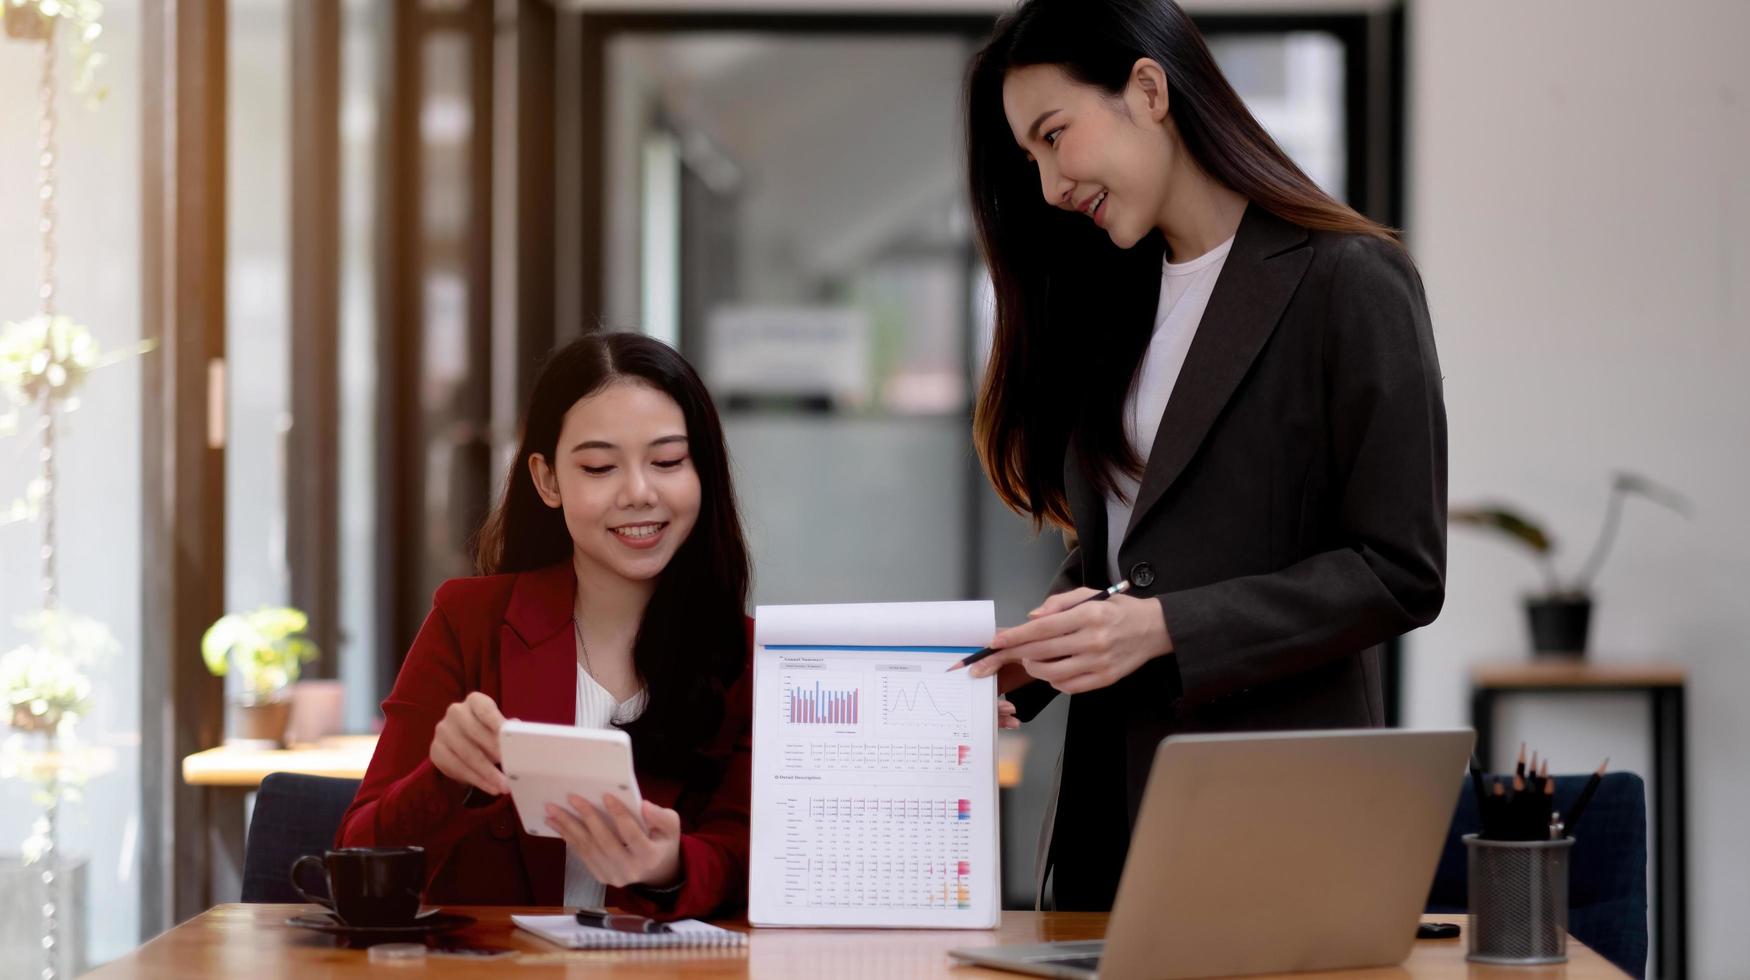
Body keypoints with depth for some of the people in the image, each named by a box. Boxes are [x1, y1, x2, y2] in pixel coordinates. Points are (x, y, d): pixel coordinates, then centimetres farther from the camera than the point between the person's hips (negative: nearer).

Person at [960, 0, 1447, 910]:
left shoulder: (1349, 282, -7)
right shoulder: (1114, 303, 15)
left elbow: (1398, 571, -12)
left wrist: (1164, 629, -20)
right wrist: (1022, 663, -2)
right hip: (1108, 811, 6)